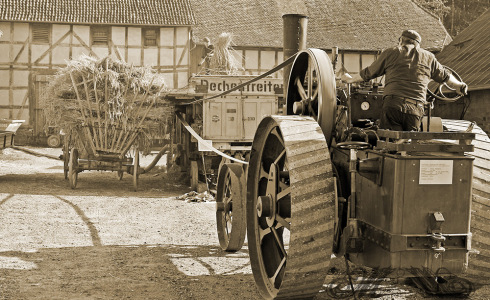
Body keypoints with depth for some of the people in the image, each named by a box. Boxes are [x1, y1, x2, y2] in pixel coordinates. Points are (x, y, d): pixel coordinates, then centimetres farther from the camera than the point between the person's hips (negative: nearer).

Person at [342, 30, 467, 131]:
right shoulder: (428, 57, 20)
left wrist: (350, 79, 40)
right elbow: (445, 76, 33)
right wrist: (459, 86, 53)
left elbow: (368, 73, 22)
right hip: (416, 109, 2)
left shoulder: (390, 53, 13)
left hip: (392, 106, -2)